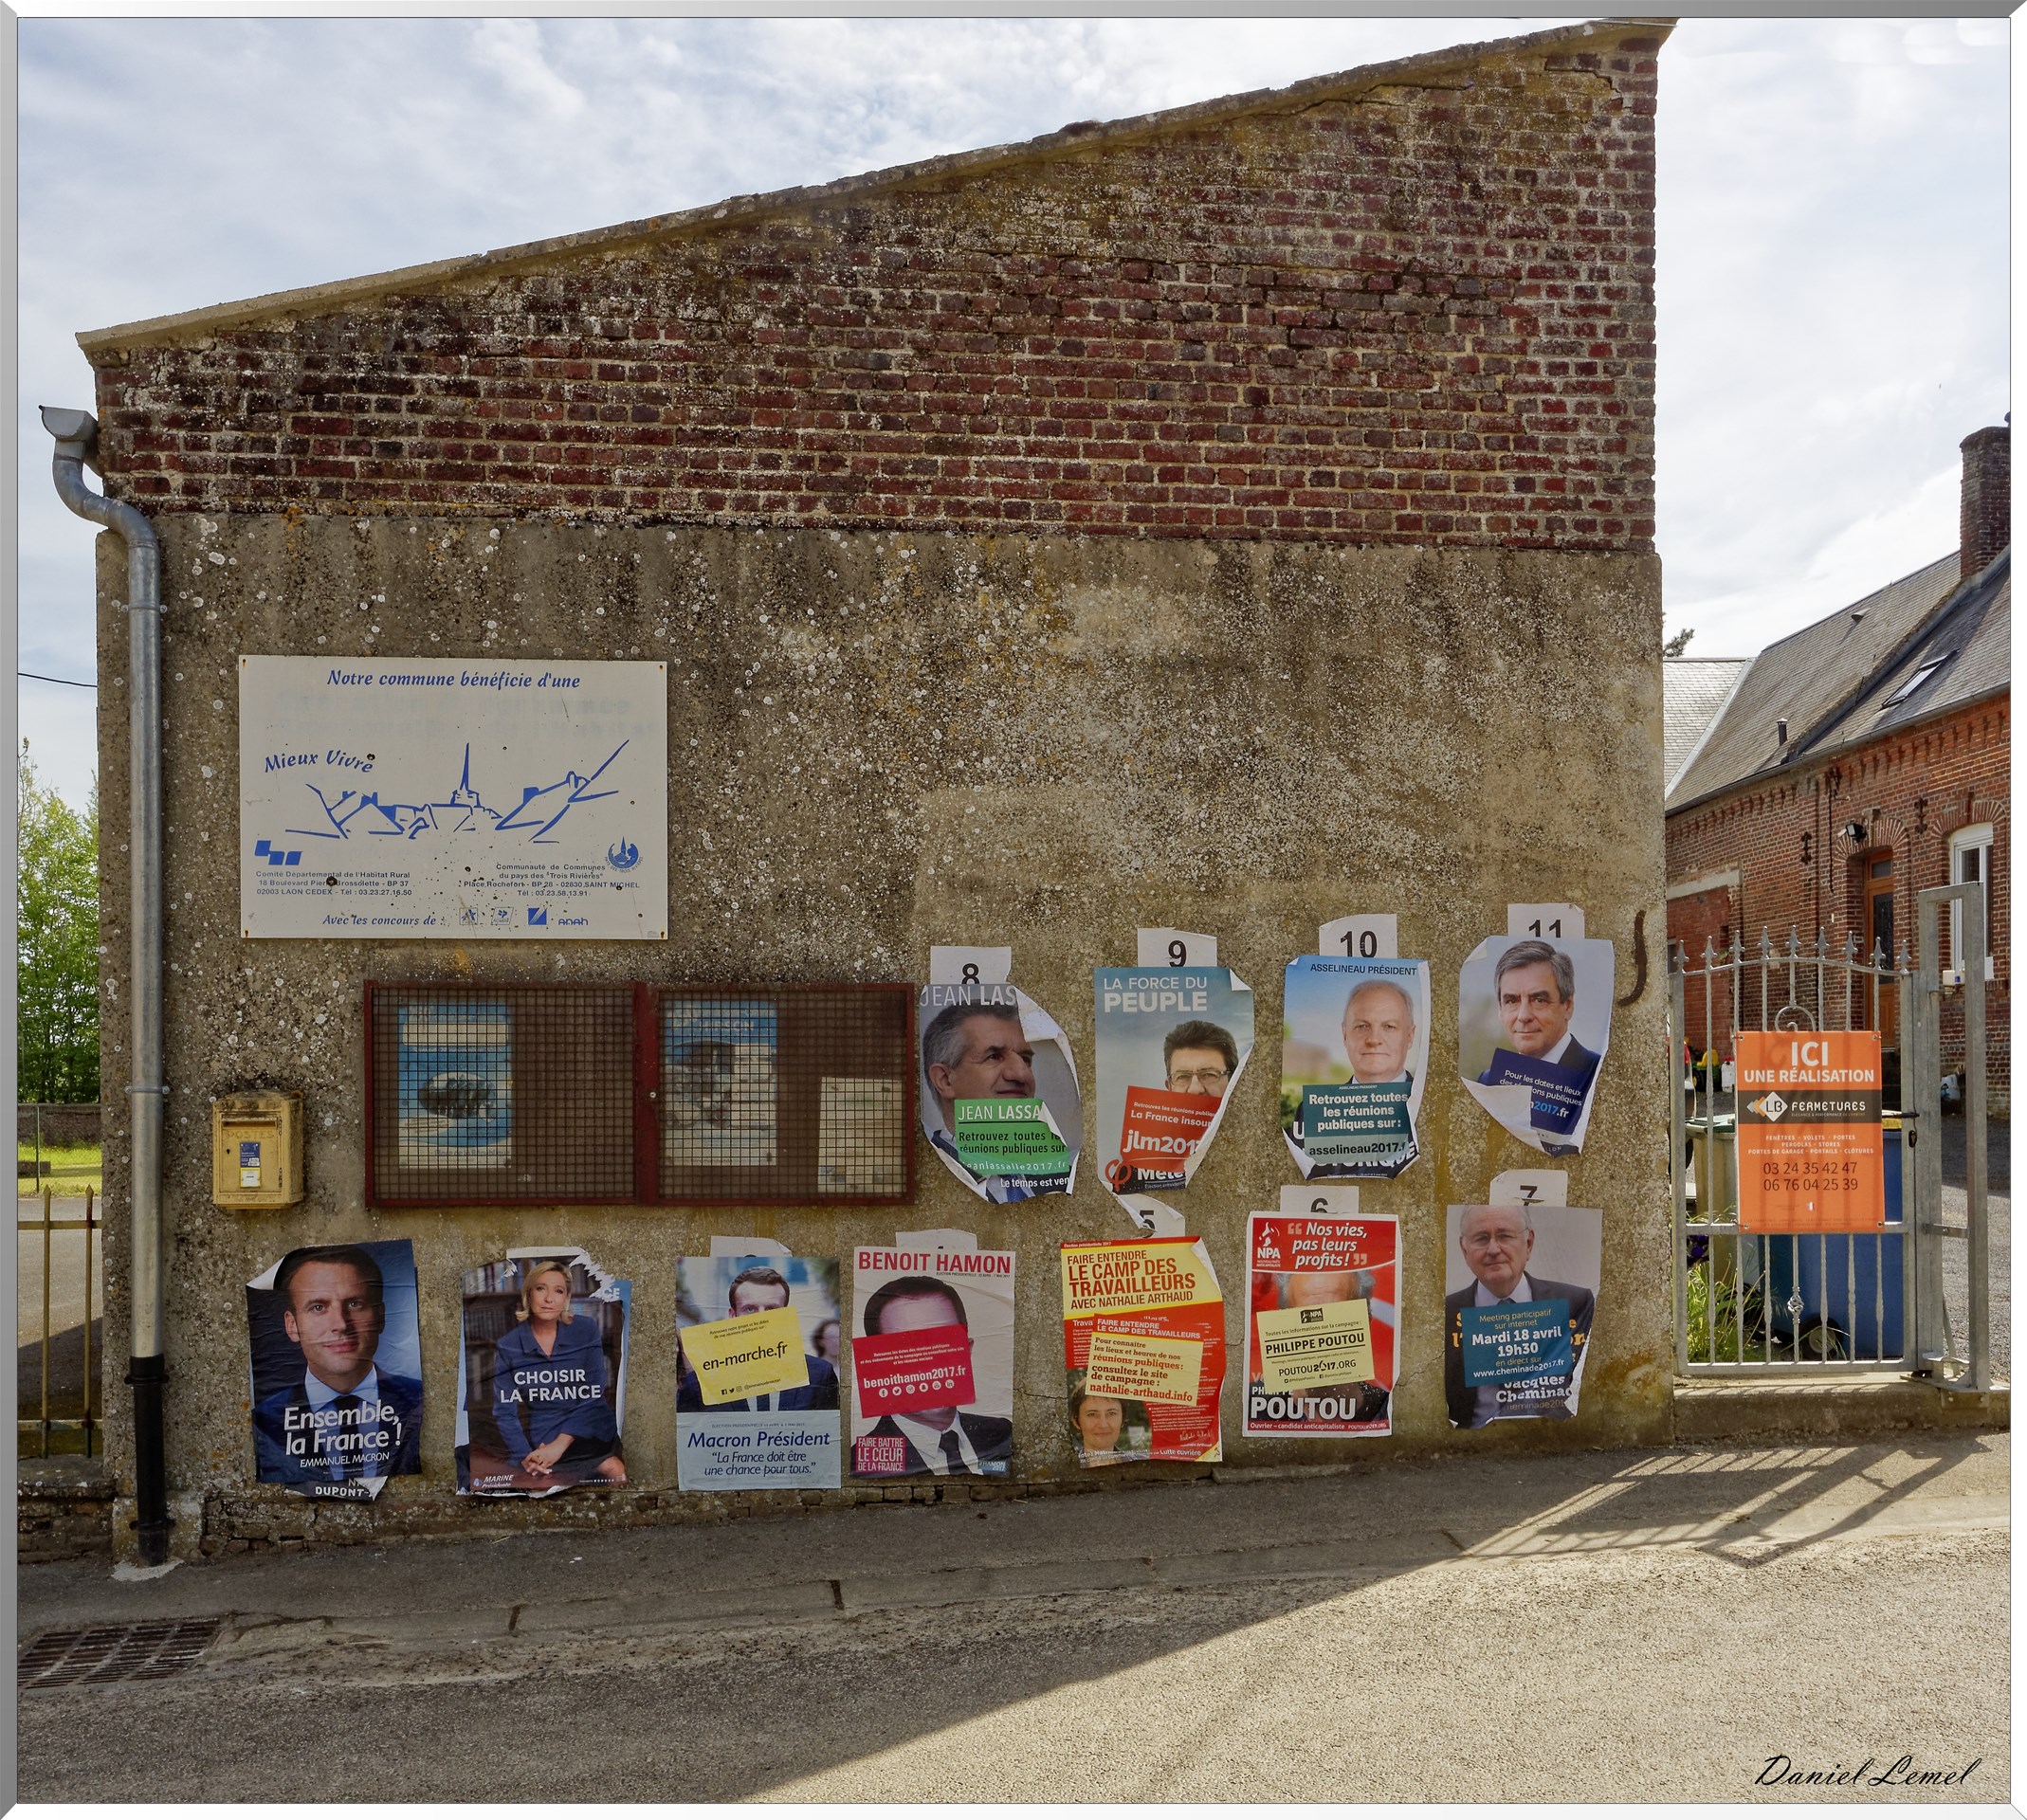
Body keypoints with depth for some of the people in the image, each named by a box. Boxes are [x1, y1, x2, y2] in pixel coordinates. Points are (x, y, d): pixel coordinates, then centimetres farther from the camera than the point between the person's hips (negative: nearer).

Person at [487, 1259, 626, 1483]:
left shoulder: (586, 1331, -1)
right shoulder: (508, 1346, -1)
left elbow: (593, 1397, -5)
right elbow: (505, 1411, -2)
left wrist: (561, 1444, -16)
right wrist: (525, 1457, -17)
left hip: (592, 1430, 1)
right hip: (543, 1440, -1)